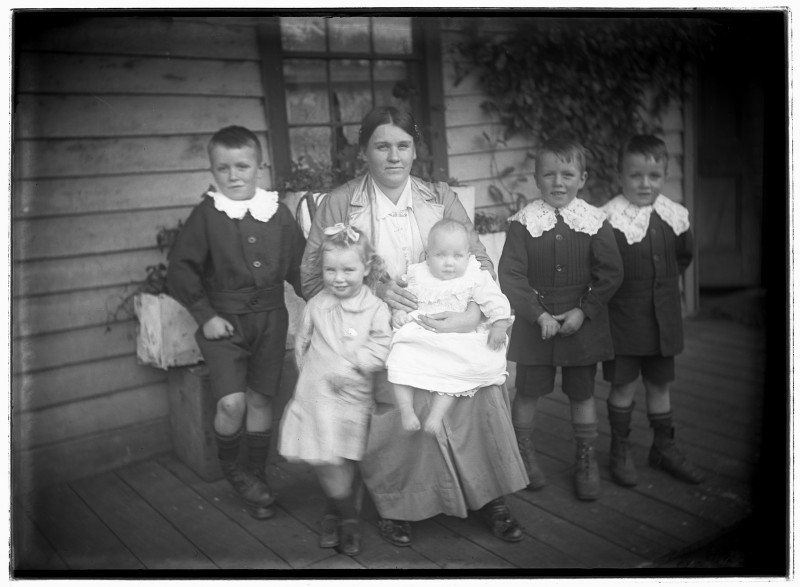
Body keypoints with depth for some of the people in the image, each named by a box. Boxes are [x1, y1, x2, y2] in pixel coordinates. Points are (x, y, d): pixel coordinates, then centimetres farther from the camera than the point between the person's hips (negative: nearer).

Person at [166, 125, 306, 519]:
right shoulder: (206, 214, -7)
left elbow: (300, 265, 10)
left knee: (260, 399, 10)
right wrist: (205, 315, -9)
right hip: (224, 320, -2)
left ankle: (256, 475, 29)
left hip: (270, 317, 3)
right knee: (232, 402, -13)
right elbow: (181, 269, -5)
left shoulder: (279, 213, 1)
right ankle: (228, 465, 18)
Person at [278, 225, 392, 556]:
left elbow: (381, 349, -10)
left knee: (343, 460, 6)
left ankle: (335, 514, 31)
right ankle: (347, 518, 16)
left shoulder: (376, 309, -5)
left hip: (353, 395, -1)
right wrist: (311, 373, 9)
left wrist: (349, 364, -20)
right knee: (324, 460, -5)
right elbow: (302, 344, 14)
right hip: (316, 392, 1)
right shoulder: (316, 306, 2)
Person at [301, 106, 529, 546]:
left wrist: (470, 315, -13)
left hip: (445, 332, 2)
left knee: (480, 391, -20)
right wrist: (373, 288, -14)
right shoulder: (338, 204, 2)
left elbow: (479, 262, 6)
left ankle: (490, 499, 3)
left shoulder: (441, 198, 9)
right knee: (398, 401, -24)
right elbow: (312, 277, 1)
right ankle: (393, 506, 3)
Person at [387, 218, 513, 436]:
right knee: (400, 354, -21)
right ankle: (406, 409, -17)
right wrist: (398, 311, -3)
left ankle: (437, 413, -18)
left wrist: (500, 324, -15)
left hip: (458, 342, -2)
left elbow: (494, 300, -4)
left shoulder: (476, 278, 1)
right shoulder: (418, 277, 8)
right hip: (419, 338, 2)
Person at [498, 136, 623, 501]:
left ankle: (586, 461, 29)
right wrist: (540, 315, -15)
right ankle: (522, 454, 30)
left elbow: (610, 273, -3)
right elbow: (510, 275, -10)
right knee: (529, 391, 8)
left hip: (583, 321, 1)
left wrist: (583, 311, -12)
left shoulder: (594, 221, -3)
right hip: (535, 321, -1)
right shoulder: (524, 222, -7)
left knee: (582, 392, 12)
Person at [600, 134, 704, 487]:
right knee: (624, 383, 5)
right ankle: (620, 450, 23)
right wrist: (619, 290, -9)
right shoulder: (608, 219, -18)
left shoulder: (676, 215, 0)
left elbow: (684, 256, 18)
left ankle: (664, 447, 32)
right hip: (622, 316, -4)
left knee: (659, 382, 16)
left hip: (663, 315, 5)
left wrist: (665, 284, 13)